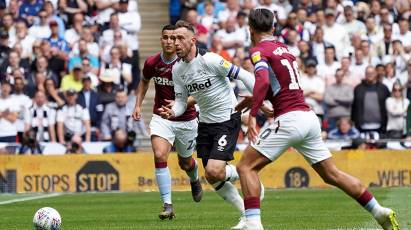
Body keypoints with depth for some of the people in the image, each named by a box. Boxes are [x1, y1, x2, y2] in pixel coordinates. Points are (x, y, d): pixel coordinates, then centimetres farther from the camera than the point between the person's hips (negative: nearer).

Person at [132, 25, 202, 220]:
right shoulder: (152, 63, -6)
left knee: (185, 162, 17)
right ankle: (167, 205, -20)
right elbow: (144, 81, 17)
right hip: (161, 117, 1)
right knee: (159, 155, -22)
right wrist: (138, 105, 10)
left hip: (186, 120, -1)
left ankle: (195, 180, 56)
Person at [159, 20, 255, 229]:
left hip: (228, 119, -7)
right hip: (205, 122, 7)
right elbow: (181, 101, 5)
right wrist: (172, 113, -17)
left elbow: (244, 76, -19)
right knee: (212, 178, 5)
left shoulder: (209, 60, -21)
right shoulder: (177, 69, 2)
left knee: (214, 171, -20)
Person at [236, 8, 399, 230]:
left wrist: (252, 115, -27)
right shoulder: (284, 48, 20)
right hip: (309, 118, 8)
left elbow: (263, 81, -23)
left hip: (289, 119, -8)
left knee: (246, 166, -3)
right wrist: (255, 100, 35)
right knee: (332, 174, 16)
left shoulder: (259, 50, -4)